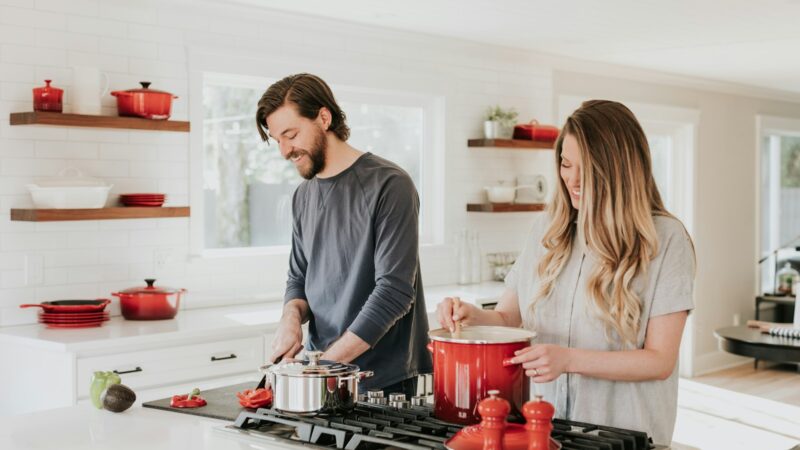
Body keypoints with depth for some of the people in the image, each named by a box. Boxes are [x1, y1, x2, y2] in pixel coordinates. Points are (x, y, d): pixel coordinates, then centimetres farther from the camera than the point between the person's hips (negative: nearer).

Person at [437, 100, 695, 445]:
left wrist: (568, 359, -24)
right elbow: (507, 316, 11)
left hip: (624, 433, -3)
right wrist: (473, 316, -11)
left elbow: (660, 361, -12)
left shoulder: (665, 238, -10)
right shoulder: (549, 228, 5)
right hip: (543, 425, 4)